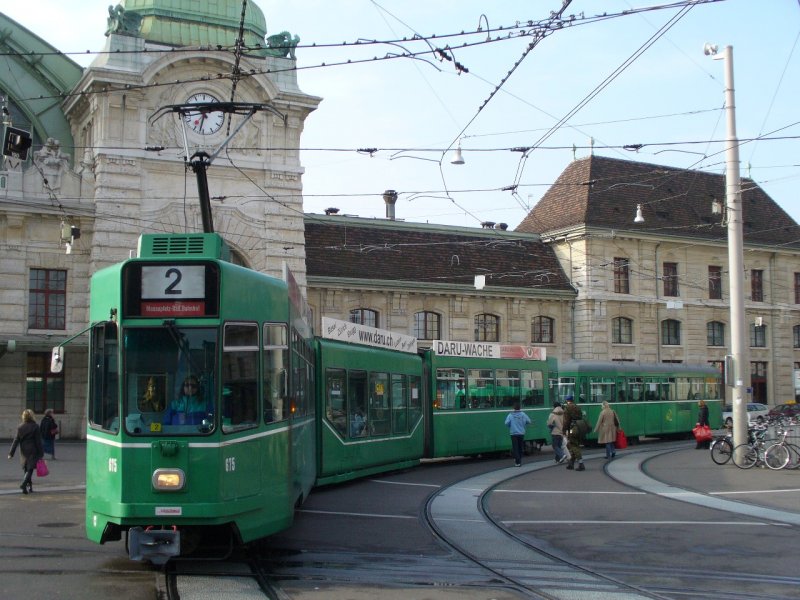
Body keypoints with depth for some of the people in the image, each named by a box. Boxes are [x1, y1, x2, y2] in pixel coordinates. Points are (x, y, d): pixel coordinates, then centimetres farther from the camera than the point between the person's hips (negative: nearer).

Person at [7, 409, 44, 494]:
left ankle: (30, 487, 21)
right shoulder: (35, 427, -10)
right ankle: (24, 484, -23)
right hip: (33, 451, -4)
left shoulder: (20, 427, 1)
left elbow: (16, 440, 0)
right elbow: (38, 441, -9)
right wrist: (41, 454, -4)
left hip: (24, 451, 4)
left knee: (27, 469, 16)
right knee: (30, 469, -3)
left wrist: (11, 453, 3)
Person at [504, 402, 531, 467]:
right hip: (521, 433, 2)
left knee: (515, 448, 0)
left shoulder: (510, 415, -8)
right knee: (520, 448, 15)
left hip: (513, 433, -2)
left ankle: (517, 462, -8)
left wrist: (510, 427, 6)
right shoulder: (523, 414, -3)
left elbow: (507, 423, -15)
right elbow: (529, 421, 0)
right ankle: (519, 460, 23)